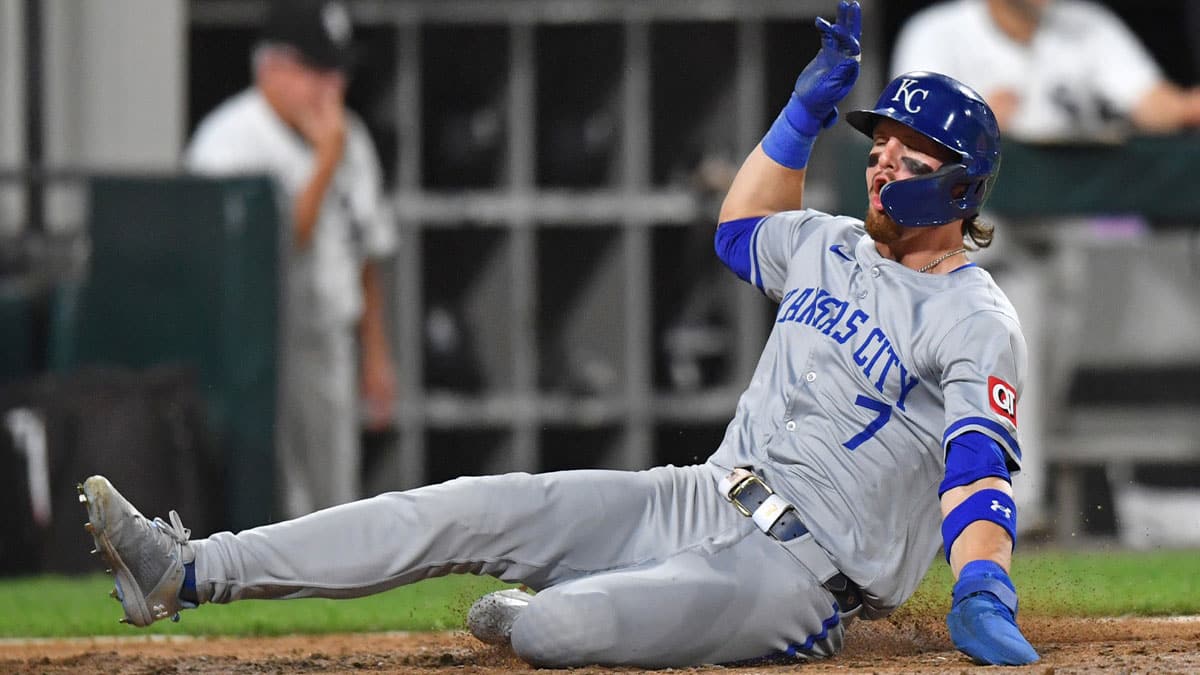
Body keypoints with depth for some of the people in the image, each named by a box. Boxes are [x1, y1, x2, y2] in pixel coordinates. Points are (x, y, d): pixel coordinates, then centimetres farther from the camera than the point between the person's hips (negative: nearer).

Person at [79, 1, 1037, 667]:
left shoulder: (976, 324, -11)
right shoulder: (834, 247, 15)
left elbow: (979, 468, -24)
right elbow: (742, 229, 36)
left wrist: (982, 595, -41)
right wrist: (808, 107, 27)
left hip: (804, 576, -8)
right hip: (701, 503, 8)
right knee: (472, 509, -6)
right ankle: (186, 573, -8)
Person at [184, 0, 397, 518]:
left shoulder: (348, 138, 11)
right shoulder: (230, 141, -13)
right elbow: (279, 241, -22)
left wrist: (375, 354, 19)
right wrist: (326, 161, -19)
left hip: (330, 351, 8)